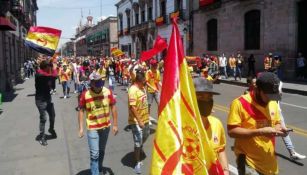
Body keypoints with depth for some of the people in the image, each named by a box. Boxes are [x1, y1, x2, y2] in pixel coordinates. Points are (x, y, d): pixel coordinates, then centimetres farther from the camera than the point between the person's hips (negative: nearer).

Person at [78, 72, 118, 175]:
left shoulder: (107, 92, -10)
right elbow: (81, 111, -6)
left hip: (106, 126, 4)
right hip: (92, 128, -3)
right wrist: (81, 128, -10)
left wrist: (115, 125, -1)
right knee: (94, 154, -1)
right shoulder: (85, 95, -16)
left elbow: (113, 108, -2)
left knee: (102, 151, 22)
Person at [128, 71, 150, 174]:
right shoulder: (133, 90, -24)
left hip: (145, 118, 9)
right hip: (136, 121, -9)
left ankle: (140, 147, 57)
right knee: (138, 142, 1)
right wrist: (139, 121, -31)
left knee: (146, 135, 28)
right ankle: (138, 163, 16)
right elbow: (132, 107, -29)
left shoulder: (142, 88, 5)